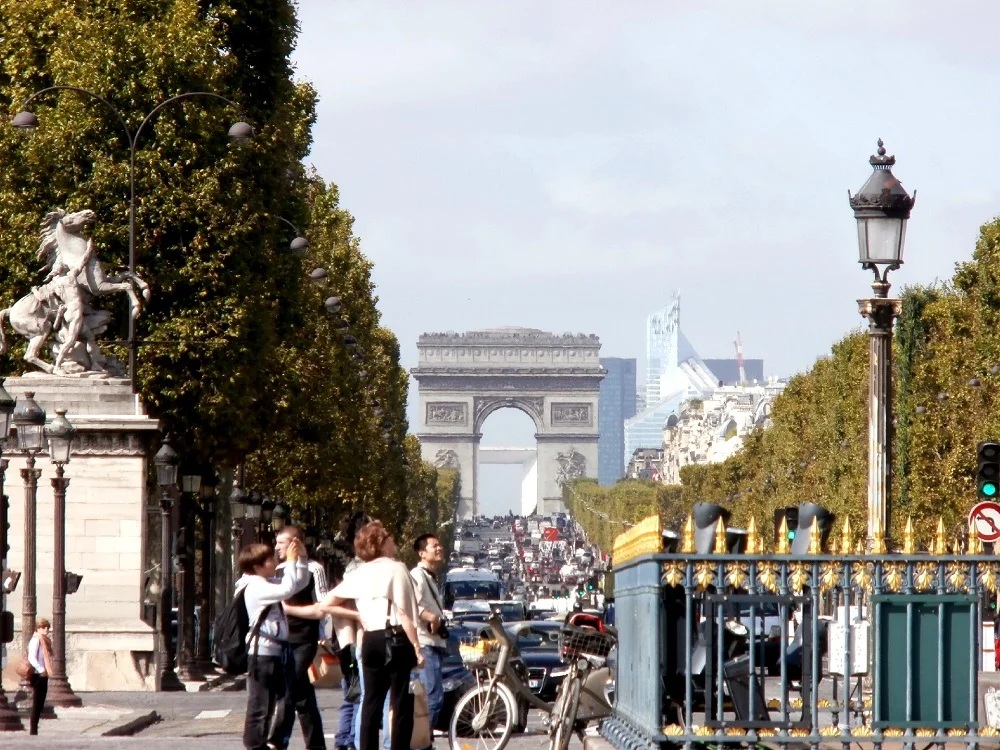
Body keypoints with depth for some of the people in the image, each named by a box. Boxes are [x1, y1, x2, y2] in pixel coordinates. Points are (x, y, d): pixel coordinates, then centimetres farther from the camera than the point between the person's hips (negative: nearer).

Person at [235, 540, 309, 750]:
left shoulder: (269, 583, 14)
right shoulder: (255, 587, -15)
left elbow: (300, 582, 21)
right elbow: (287, 590, -28)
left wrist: (302, 558, 7)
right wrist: (291, 561, -19)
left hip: (278, 651, 10)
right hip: (262, 652, -10)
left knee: (283, 702, 13)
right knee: (260, 705, -5)